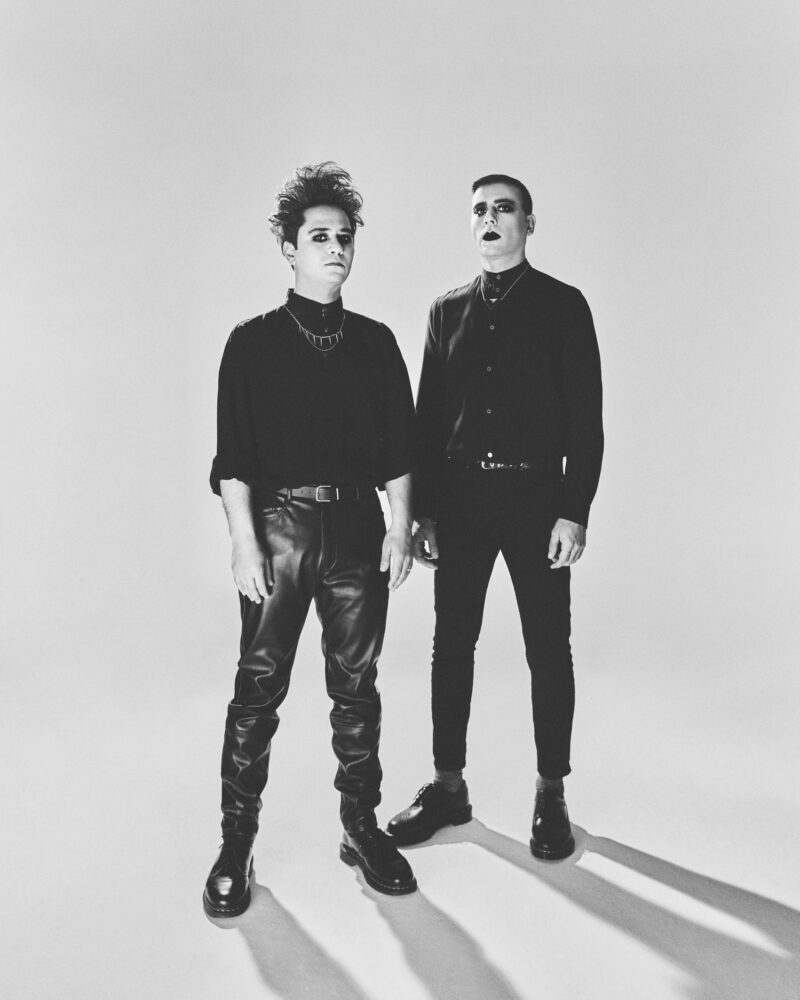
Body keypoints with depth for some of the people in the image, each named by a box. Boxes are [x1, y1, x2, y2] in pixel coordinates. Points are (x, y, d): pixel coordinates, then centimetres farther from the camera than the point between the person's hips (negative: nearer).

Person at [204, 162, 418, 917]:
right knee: (258, 687, 1)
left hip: (357, 525, 3)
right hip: (280, 523, -2)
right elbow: (232, 458, -3)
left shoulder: (374, 341, 10)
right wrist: (244, 541, -10)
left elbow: (398, 448, 9)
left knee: (356, 684, 10)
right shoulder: (254, 343, 2)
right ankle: (236, 842, 17)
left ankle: (361, 826, 26)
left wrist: (400, 527, 2)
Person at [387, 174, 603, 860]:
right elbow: (429, 416, 11)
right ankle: (449, 786, 24)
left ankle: (551, 796, 21)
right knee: (452, 644, 8)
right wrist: (424, 510, 5)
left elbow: (586, 416, -2)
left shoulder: (562, 306, 3)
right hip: (460, 496, 3)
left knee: (549, 649, 4)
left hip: (536, 497, -3)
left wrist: (575, 511, -11)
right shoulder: (448, 311, 13)